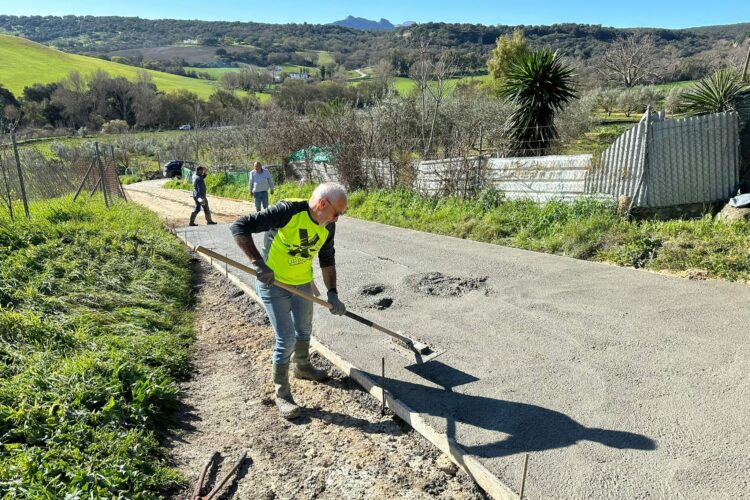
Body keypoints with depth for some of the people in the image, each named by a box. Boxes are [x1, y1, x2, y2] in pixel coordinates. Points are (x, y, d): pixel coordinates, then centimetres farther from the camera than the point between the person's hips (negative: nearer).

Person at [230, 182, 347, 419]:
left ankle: (303, 367, 50)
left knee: (304, 331, 22)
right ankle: (282, 393, 14)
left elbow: (327, 260, 6)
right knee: (286, 339, -6)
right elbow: (240, 226, -30)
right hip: (273, 284, -6)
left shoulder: (327, 227, -7)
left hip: (303, 284, 7)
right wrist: (258, 262, -37)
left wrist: (332, 293, -3)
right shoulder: (287, 211, -29)